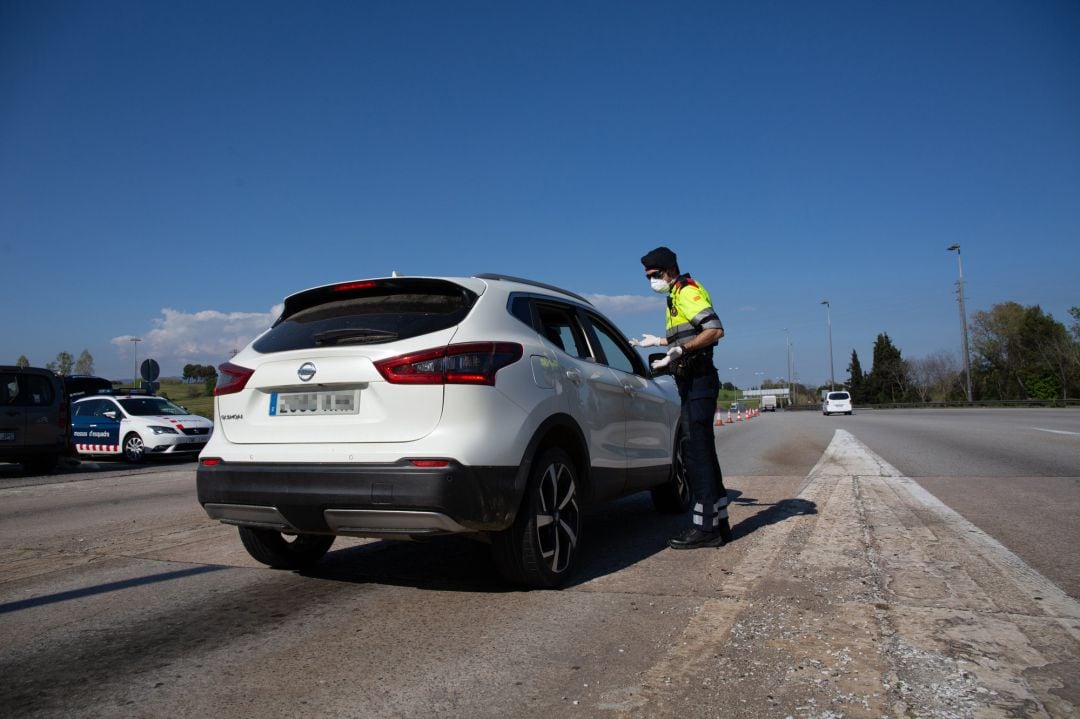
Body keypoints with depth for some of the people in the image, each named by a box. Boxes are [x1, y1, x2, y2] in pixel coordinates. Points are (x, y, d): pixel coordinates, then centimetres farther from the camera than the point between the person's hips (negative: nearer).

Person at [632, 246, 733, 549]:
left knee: (696, 452, -11)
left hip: (697, 380, -10)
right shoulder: (678, 295, 21)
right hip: (693, 381, 10)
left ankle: (706, 527, -8)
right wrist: (660, 342, 37)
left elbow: (715, 330, -21)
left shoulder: (687, 291, -9)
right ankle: (718, 522, 18)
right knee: (703, 452, 11)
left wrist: (680, 349, -26)